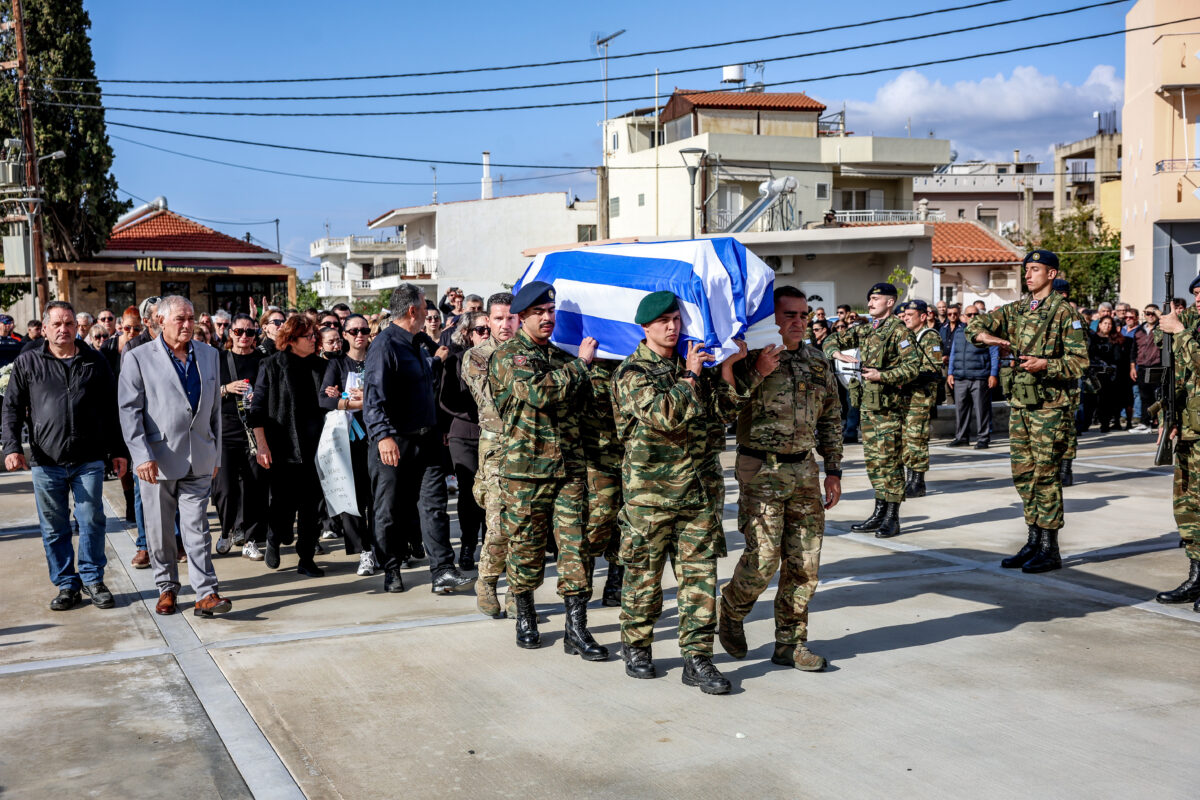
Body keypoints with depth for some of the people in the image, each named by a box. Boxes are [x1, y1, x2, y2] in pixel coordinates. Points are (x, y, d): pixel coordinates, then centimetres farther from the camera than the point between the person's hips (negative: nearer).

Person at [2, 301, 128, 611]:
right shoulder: (28, 363, 6)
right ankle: (66, 585, 17)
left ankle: (93, 579, 17)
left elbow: (111, 409, 11)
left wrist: (118, 450, 9)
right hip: (46, 462, 0)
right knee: (54, 528, 6)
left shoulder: (94, 361, 8)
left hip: (89, 460, 0)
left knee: (92, 522, 1)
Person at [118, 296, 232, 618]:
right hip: (158, 459, -2)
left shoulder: (208, 355, 10)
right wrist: (142, 456, -14)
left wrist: (216, 454, 14)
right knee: (160, 530, 8)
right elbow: (129, 411, -6)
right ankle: (167, 588, 23)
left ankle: (206, 594, -1)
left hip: (198, 460, 2)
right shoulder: (138, 358, -2)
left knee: (197, 528, -1)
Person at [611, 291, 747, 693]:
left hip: (701, 488, 4)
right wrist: (691, 377, -10)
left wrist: (727, 368, -2)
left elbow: (725, 414, 7)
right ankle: (635, 645, 25)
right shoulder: (632, 372, -4)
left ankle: (697, 657, 8)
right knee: (644, 573, 7)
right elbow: (666, 415, -20)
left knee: (700, 573, 3)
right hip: (650, 489, -4)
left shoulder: (694, 362, 13)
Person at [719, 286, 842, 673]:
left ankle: (790, 642, 17)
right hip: (761, 470, -5)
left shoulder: (818, 362, 11)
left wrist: (833, 471, 14)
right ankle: (731, 613, 20)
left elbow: (831, 419, 18)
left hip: (804, 470, 5)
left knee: (804, 562, 5)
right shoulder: (751, 358, -5)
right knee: (763, 558, -9)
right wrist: (757, 373, -22)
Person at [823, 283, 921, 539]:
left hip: (889, 405, -8)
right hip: (868, 403, 8)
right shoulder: (864, 330, 14)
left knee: (889, 460, -5)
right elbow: (832, 341, 22)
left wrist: (882, 376, -20)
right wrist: (839, 354, 1)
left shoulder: (898, 330, -8)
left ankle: (892, 519, 0)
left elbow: (913, 365, -14)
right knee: (873, 459, 11)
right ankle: (879, 512, 20)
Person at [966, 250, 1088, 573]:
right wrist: (986, 336, -12)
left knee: (1045, 474, -4)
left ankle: (1050, 549, 3)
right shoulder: (1016, 310, 12)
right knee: (1023, 473, 11)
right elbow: (975, 324, 10)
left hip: (1050, 404, -7)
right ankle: (1034, 541, 21)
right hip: (1019, 401, 7)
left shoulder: (1064, 312, -6)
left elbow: (1080, 360, -9)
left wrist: (1045, 365, -23)